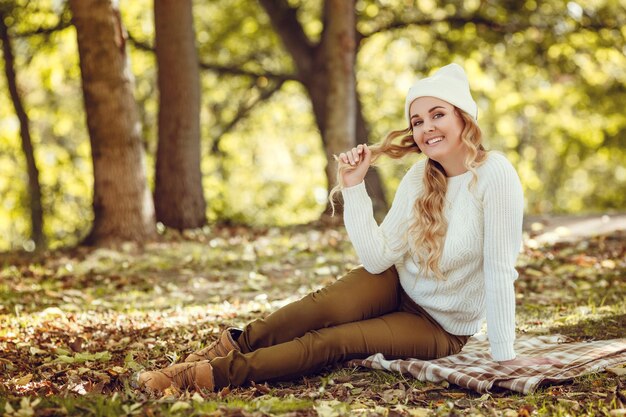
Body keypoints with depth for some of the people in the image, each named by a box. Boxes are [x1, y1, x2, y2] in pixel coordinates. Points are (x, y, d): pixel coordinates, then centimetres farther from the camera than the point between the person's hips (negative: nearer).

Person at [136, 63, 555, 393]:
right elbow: (377, 258, -12)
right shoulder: (420, 177, -4)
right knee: (324, 306, -27)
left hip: (440, 327, -4)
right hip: (399, 288, 4)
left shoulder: (495, 174, -23)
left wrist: (504, 355, -23)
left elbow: (500, 269, -24)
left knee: (329, 343, -24)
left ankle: (212, 376, -25)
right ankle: (227, 349, -18)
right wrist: (354, 187, -17)